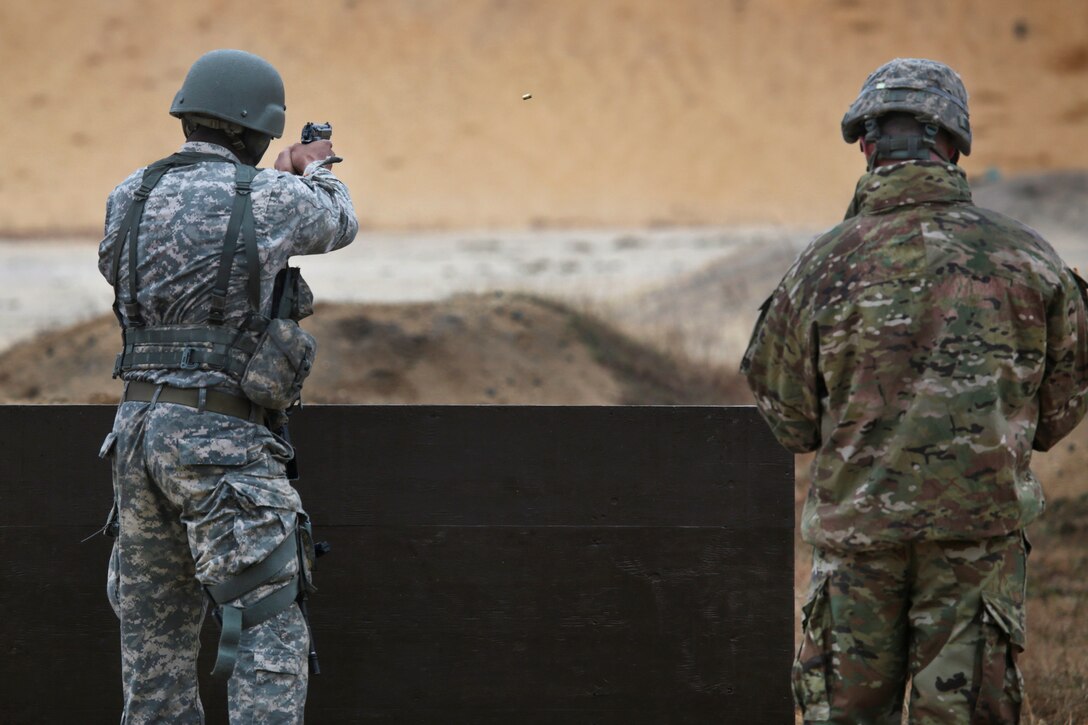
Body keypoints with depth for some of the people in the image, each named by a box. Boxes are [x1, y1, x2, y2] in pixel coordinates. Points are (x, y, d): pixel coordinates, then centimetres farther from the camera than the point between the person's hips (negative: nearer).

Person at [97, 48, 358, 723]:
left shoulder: (131, 196, 6)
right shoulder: (270, 198, -6)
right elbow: (340, 225, 15)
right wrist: (317, 171, 40)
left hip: (138, 428, 6)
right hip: (218, 439, -6)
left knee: (155, 634, 14)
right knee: (271, 634, -5)